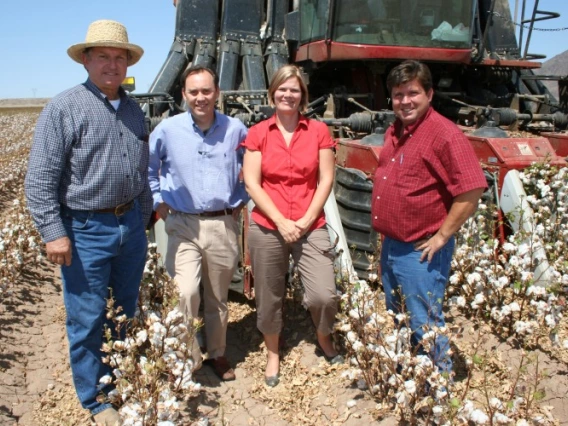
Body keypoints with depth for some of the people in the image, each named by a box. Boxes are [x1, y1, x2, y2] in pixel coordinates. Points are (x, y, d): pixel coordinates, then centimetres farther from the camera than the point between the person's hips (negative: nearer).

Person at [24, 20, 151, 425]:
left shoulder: (134, 110, 10)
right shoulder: (64, 108, -10)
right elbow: (40, 178, -12)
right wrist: (53, 232, -16)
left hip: (129, 224, 6)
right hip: (85, 229, -6)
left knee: (127, 313, 18)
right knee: (88, 320, 5)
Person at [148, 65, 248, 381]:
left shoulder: (236, 129, 0)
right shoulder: (167, 130, -2)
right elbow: (147, 168, 13)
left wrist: (241, 200, 9)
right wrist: (158, 201, 5)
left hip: (224, 225, 1)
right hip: (183, 225, -1)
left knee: (218, 298, 13)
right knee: (186, 293, -16)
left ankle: (217, 354, 33)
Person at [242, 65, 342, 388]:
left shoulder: (318, 131, 4)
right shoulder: (258, 133, 2)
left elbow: (326, 179, 1)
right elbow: (251, 183, -3)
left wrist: (306, 220, -8)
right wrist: (281, 222, -10)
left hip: (311, 226, 0)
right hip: (267, 228, 1)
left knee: (324, 295, -8)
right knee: (269, 297, 10)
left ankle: (325, 339, 27)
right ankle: (273, 355, 34)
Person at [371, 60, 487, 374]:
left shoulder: (444, 134, -17)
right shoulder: (394, 132, 9)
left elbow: (472, 189, -24)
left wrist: (442, 236, -18)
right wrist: (385, 233, 14)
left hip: (421, 251, -9)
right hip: (391, 245, 9)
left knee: (425, 326, 2)